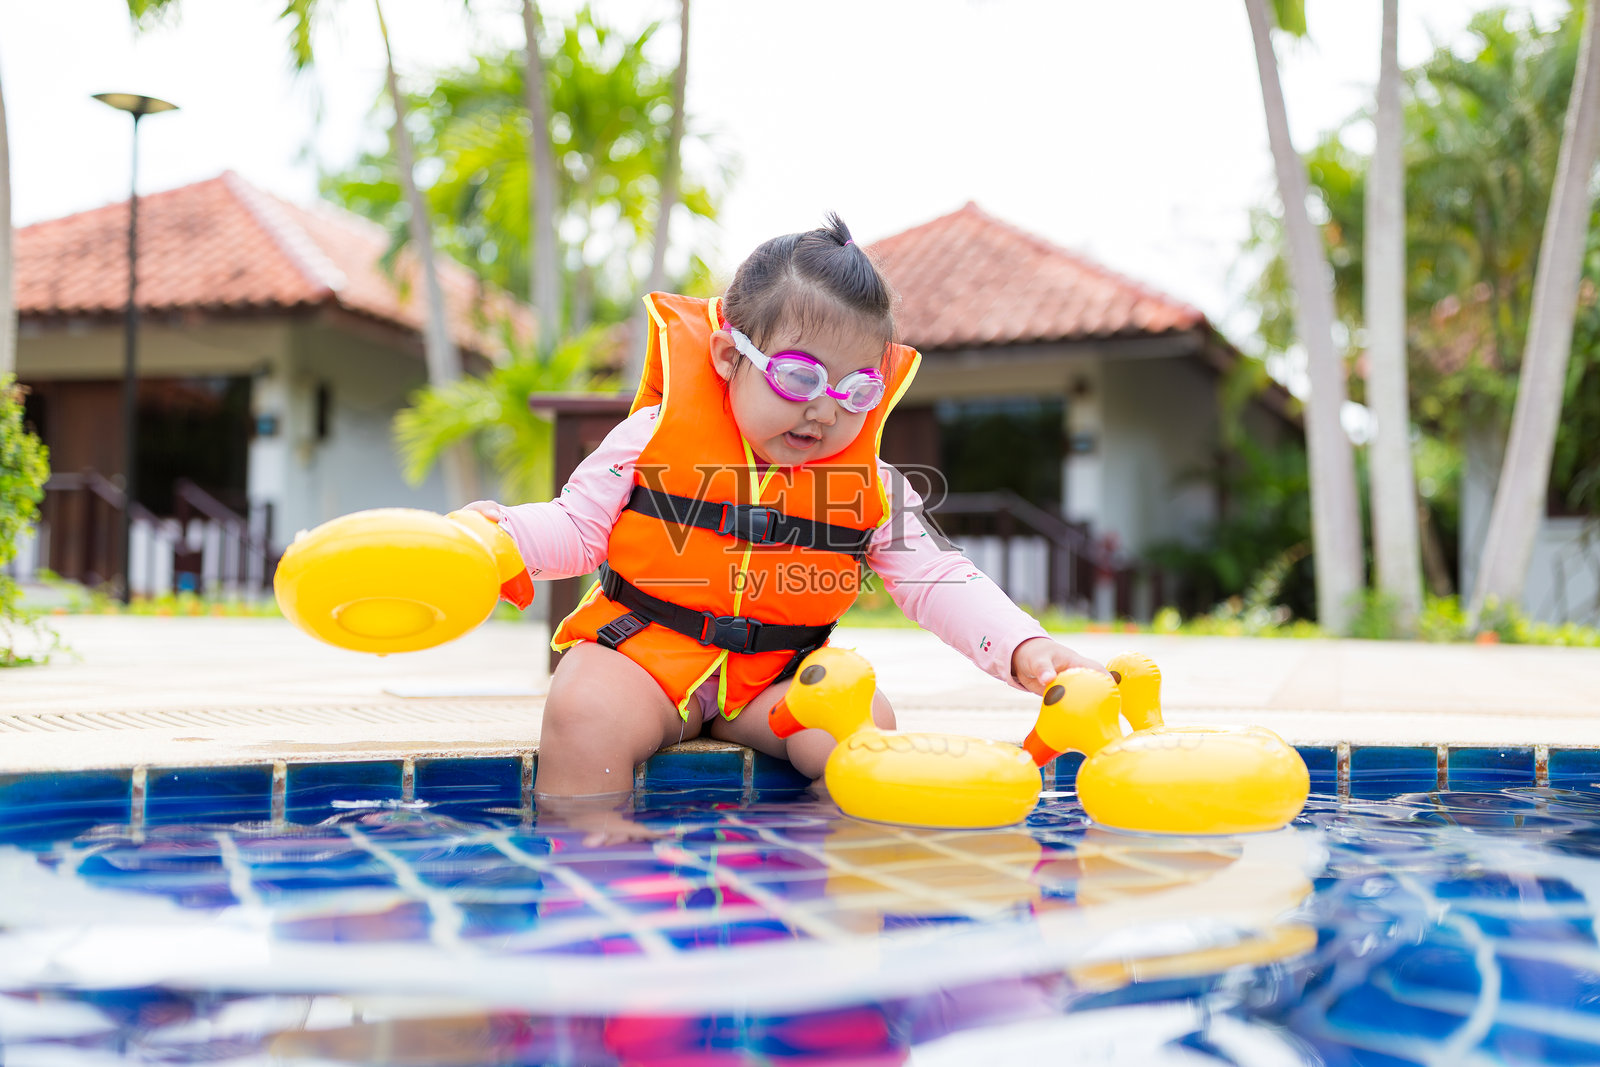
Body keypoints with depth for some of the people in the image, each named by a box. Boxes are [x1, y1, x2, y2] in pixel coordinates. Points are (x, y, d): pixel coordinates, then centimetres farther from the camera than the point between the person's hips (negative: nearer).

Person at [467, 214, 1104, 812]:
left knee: (863, 728, -25)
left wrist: (1023, 648, -14)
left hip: (777, 678, 2)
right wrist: (502, 531, -19)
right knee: (582, 714, -32)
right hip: (640, 648, -2)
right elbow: (579, 527, 1)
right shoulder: (657, 436, -5)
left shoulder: (871, 487, 1)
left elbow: (940, 582, 1)